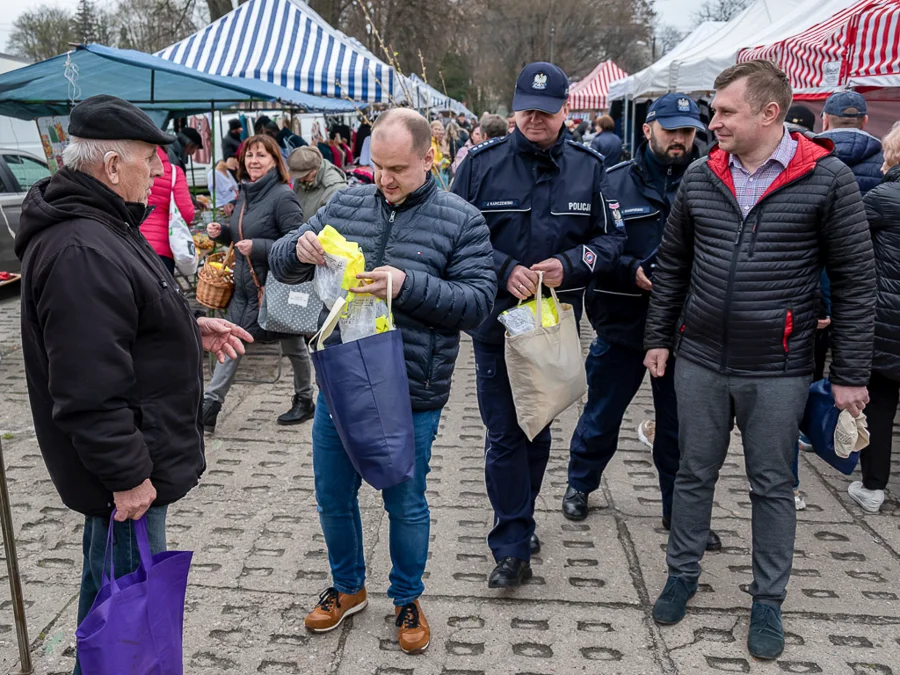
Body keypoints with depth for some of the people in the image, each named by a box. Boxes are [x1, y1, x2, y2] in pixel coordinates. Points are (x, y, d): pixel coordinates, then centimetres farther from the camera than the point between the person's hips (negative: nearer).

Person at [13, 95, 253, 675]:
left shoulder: (101, 225, 10)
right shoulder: (80, 253, -27)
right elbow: (89, 389, -29)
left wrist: (189, 329, 12)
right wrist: (126, 476, -23)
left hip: (128, 455, 11)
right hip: (126, 467, -11)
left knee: (108, 580, 26)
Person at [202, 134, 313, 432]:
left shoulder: (282, 197, -17)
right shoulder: (245, 193, 8)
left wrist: (257, 247, -27)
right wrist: (222, 233, 1)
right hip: (245, 284, 7)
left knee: (293, 346, 10)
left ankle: (304, 401, 29)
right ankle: (210, 404, 10)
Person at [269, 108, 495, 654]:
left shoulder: (462, 221, -5)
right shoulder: (347, 205, 4)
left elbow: (478, 302, -12)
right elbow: (283, 265, 8)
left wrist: (409, 285, -25)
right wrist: (299, 249, -16)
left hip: (411, 396, -3)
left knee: (406, 505, 13)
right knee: (333, 496, 17)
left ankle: (407, 599, 38)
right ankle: (348, 587, 43)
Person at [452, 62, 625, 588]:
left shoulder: (588, 166, 1)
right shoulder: (483, 162, -4)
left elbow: (612, 238, 4)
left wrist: (569, 264, -15)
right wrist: (503, 269, -18)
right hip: (496, 322, -2)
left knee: (539, 428, 16)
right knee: (505, 435, 0)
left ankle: (518, 522, 37)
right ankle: (514, 547, 11)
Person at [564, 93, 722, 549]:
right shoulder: (615, 182, -4)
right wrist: (632, 271, -20)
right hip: (623, 323, -1)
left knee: (680, 424, 13)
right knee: (602, 415, 14)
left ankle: (680, 508, 31)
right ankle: (580, 485, 38)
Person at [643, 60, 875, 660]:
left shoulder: (827, 178, -8)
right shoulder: (700, 178, 2)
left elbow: (855, 280, -6)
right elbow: (672, 265, 11)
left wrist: (851, 374, -6)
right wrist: (659, 337, 10)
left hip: (778, 371, -2)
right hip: (699, 363, 3)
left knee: (773, 487, 12)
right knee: (695, 474, 15)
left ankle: (768, 601, 30)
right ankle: (683, 574, 34)